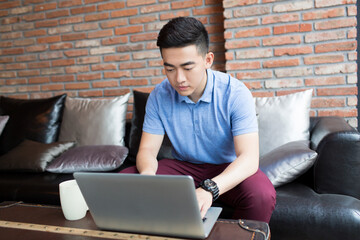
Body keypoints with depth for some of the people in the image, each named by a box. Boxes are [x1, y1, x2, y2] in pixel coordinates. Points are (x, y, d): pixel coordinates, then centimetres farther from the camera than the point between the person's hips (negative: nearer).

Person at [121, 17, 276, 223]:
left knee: (261, 194, -34)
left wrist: (209, 189, -47)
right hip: (182, 166, 3)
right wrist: (147, 173, -34)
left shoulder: (235, 93, -20)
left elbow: (249, 158, -28)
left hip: (227, 169, -2)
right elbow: (147, 149, -8)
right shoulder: (159, 96, -9)